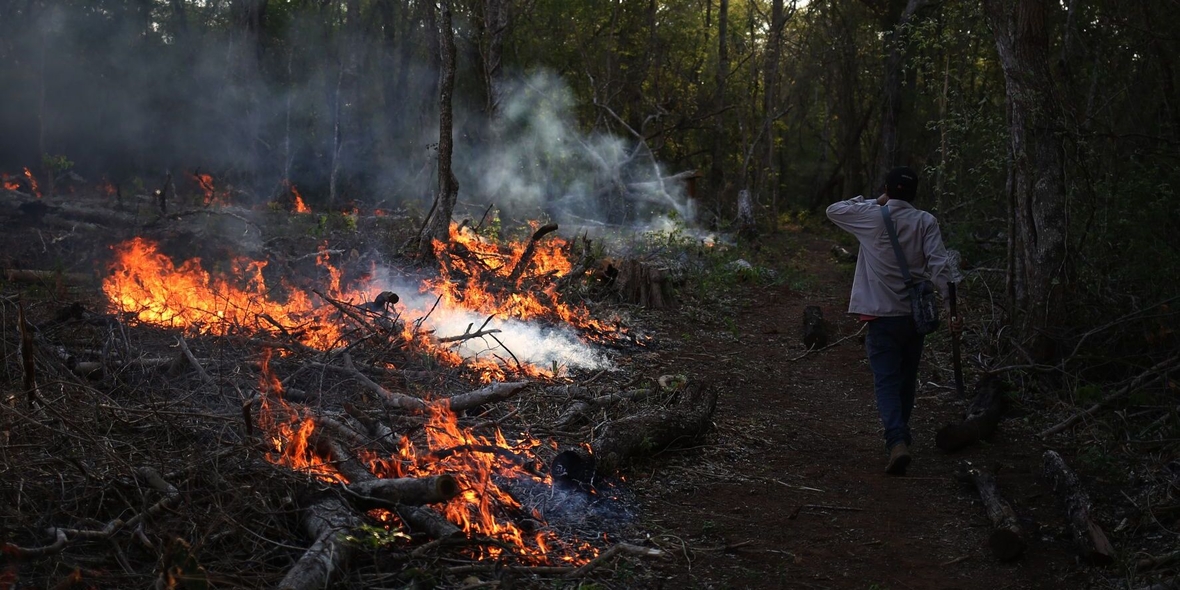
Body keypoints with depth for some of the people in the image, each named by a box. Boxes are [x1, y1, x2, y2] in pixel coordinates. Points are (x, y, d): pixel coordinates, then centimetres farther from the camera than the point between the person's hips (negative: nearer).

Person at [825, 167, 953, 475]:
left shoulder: (871, 217, -5)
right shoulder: (925, 222, -1)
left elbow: (833, 210, 11)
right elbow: (939, 266, -10)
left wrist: (874, 202, 12)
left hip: (883, 315, -3)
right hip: (915, 314, 3)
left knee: (886, 381, -4)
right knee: (907, 379, 19)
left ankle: (897, 441, -22)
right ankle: (901, 433, 35)